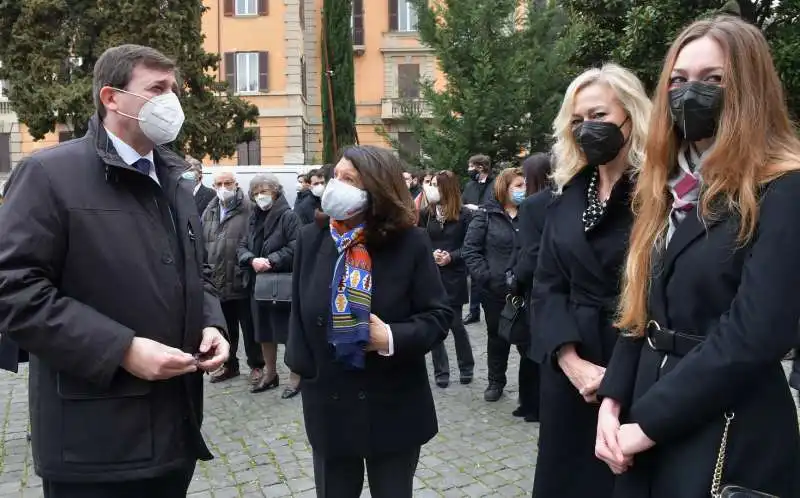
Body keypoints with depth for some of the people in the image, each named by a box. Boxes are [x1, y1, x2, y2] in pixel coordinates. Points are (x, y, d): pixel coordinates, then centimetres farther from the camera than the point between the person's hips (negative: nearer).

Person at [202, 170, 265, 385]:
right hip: (218, 281, 6)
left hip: (243, 281, -6)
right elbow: (202, 243, 13)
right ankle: (229, 365, 33)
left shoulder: (248, 208, -9)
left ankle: (256, 366, 21)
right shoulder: (209, 211, 12)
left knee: (249, 328, 7)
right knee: (224, 328, 18)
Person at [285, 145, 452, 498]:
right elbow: (299, 309, 7)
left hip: (393, 410, -2)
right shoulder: (311, 239, -1)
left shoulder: (410, 243, -11)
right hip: (328, 406, 3)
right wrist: (300, 364, 0)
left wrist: (391, 338, -24)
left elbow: (438, 316, -9)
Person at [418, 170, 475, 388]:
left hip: (454, 277, -3)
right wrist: (430, 255, -14)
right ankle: (441, 371, 17)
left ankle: (466, 366, 27)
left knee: (455, 324, 4)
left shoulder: (464, 215, -4)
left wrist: (451, 257, -18)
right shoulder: (426, 213, 4)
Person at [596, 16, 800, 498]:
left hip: (731, 437, -6)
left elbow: (755, 334, -22)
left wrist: (647, 424, -18)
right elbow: (641, 311, 9)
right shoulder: (671, 188, 9)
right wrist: (613, 400, -3)